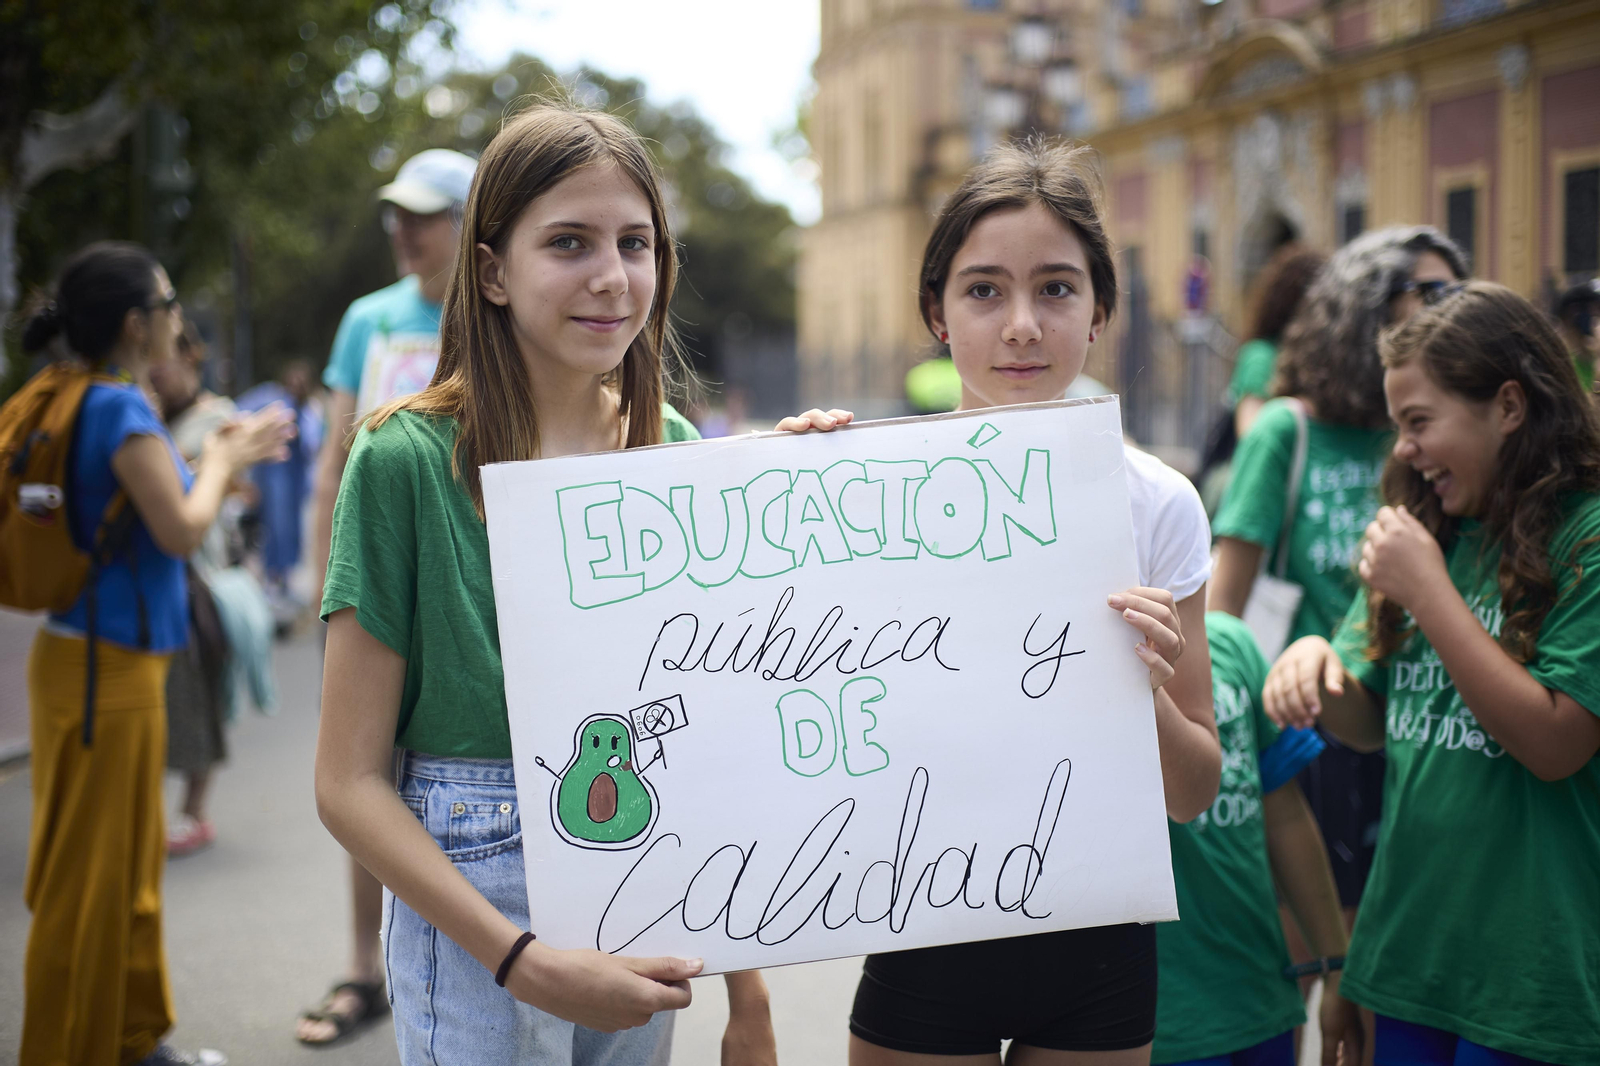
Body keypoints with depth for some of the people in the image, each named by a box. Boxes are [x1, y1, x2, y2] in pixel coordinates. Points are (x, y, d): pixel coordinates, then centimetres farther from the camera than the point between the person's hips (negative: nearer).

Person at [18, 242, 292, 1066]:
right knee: (90, 874, 0)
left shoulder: (95, 406, 11)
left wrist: (221, 460, 14)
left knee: (131, 864, 18)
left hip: (109, 662, 10)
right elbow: (180, 530, -19)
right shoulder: (122, 411, -17)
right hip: (106, 667, -10)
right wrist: (221, 462, -3)